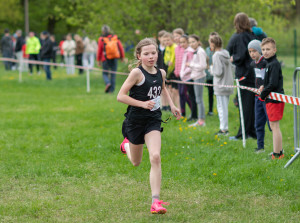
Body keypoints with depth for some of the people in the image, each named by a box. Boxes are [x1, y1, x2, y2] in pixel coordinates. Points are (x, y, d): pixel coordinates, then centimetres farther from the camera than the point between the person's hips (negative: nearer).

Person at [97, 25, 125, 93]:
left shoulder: (101, 39, -5)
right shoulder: (115, 37, 2)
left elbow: (99, 50, -4)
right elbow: (121, 47, 3)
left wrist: (98, 60, 5)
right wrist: (122, 57, 14)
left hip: (105, 59, -2)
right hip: (114, 58, 2)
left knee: (105, 73, 10)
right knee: (113, 74, 8)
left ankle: (107, 83, -18)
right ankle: (111, 89, 5)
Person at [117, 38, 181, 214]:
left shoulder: (161, 73, 1)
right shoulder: (137, 73, -16)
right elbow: (121, 96, -18)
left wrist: (172, 105, 15)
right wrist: (143, 104, -25)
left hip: (153, 120, 3)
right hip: (135, 120, -3)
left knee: (155, 157, -17)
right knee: (136, 162, 16)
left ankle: (156, 202, -16)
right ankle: (127, 144, 54)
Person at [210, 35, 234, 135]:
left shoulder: (217, 55, -15)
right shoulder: (226, 53, 8)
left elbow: (218, 72, -19)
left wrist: (212, 70, 0)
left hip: (220, 85, -8)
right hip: (228, 84, 8)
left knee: (221, 107, -3)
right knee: (224, 107, 13)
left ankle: (224, 129, -1)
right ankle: (224, 128, 17)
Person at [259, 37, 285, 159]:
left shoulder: (274, 64, -17)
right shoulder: (269, 64, 14)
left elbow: (273, 84, -23)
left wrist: (263, 94, -11)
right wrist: (264, 87, 8)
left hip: (274, 99, -10)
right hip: (271, 99, 10)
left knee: (274, 126, -6)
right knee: (274, 127, 15)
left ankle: (276, 155, -2)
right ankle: (279, 152, 22)